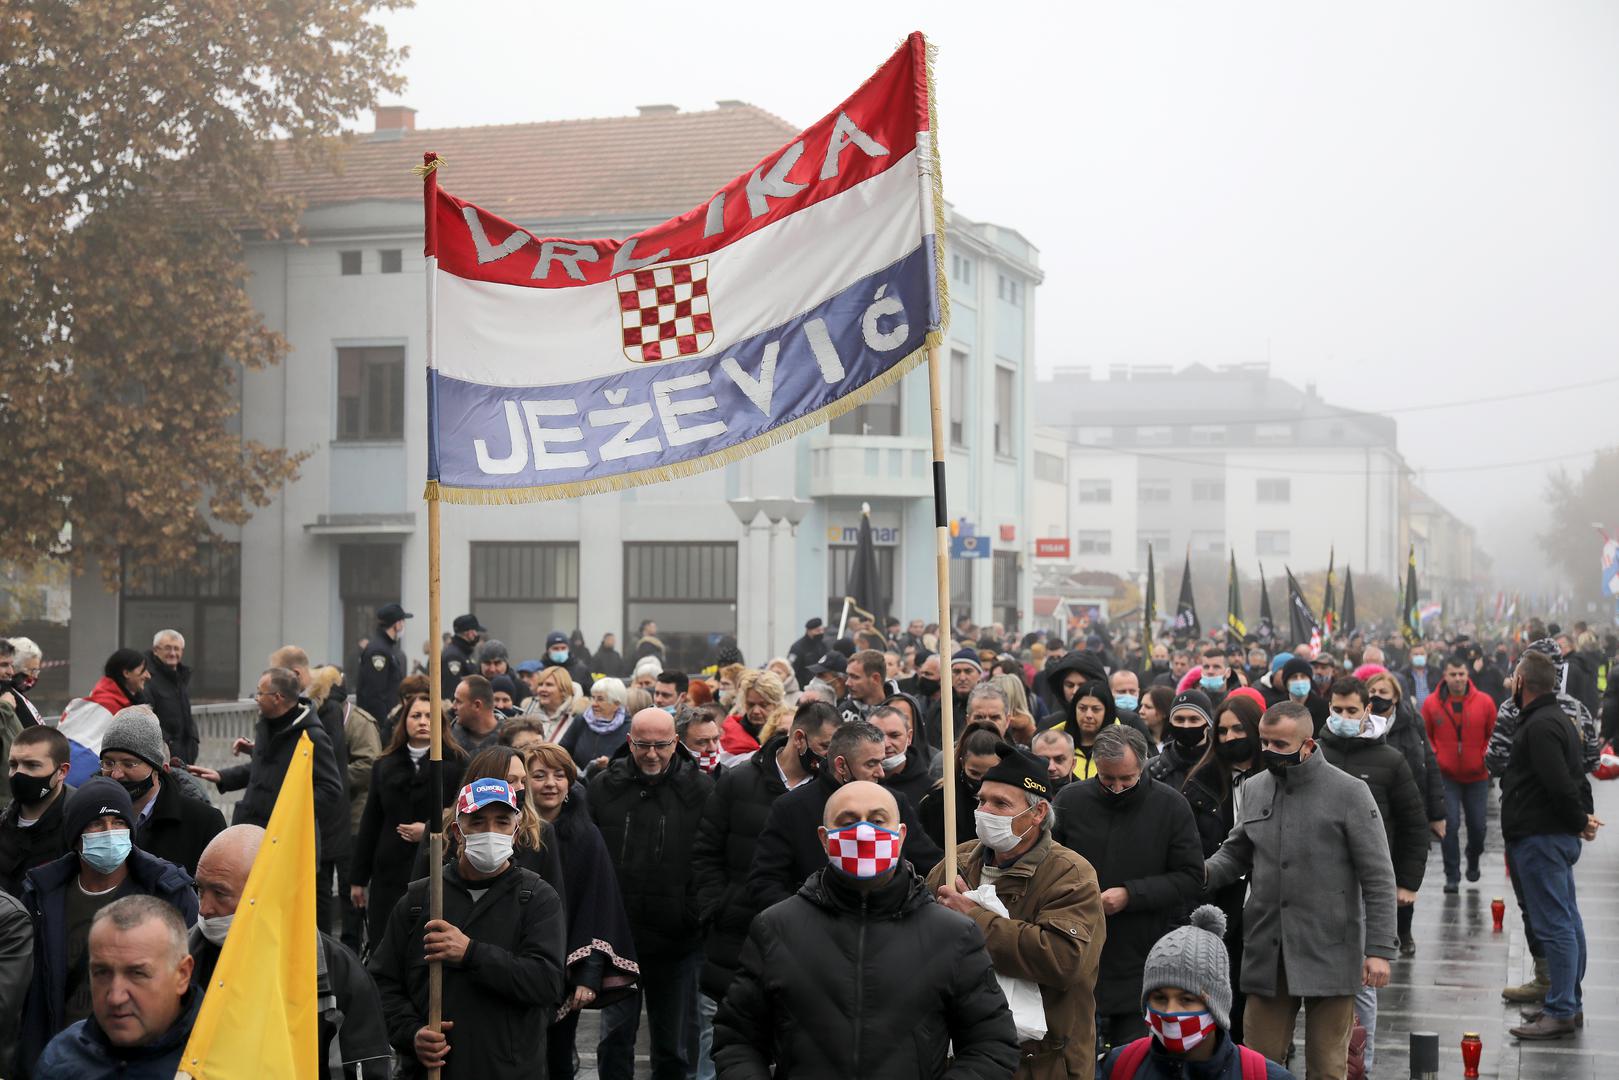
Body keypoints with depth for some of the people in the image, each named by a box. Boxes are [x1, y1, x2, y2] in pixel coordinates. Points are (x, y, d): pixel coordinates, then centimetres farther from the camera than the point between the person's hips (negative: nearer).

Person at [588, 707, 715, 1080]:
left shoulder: (700, 790, -4)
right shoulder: (604, 787, 1)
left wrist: (699, 917, -6)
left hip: (678, 940, -1)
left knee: (674, 1042, 10)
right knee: (615, 1035, 4)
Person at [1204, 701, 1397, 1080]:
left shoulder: (1349, 792, -7)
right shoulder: (1254, 788, 8)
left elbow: (1378, 878, -7)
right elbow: (1234, 854, 15)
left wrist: (1379, 949, -13)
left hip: (1330, 955, -4)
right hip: (1266, 953, 4)